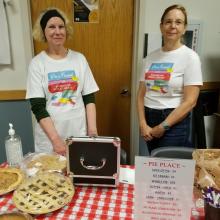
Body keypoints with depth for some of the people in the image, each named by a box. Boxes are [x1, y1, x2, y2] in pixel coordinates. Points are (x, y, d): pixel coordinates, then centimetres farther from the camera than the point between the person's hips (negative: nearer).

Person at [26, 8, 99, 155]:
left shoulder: (79, 59, 1)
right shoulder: (37, 63, -4)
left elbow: (89, 98, 1)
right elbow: (38, 107, -8)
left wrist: (92, 131, -7)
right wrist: (55, 139, -15)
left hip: (79, 132, 2)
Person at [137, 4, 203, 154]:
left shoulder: (190, 57, -7)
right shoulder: (151, 57, 6)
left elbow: (190, 101, -13)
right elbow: (141, 94, 5)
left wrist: (163, 127, -12)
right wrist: (142, 124, -6)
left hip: (174, 122, -4)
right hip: (149, 118, 5)